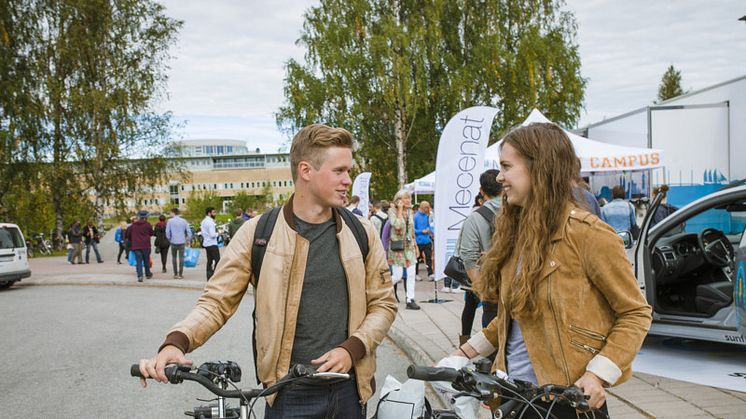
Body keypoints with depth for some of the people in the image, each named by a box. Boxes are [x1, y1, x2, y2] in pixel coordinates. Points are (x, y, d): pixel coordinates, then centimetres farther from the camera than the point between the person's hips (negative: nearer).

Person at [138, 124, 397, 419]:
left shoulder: (362, 233, 1)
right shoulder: (257, 234, -6)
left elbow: (383, 304, 6)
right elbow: (217, 302, -4)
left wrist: (351, 349, -10)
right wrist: (176, 342, -22)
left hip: (349, 389, 3)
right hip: (290, 394, -2)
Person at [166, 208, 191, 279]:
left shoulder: (170, 221, -4)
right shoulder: (184, 221, 3)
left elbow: (167, 232, -5)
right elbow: (189, 231, 2)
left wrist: (169, 239, 11)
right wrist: (189, 240, 13)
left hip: (173, 242, -1)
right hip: (182, 242, 1)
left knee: (174, 258, 11)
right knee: (181, 258, 2)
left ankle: (175, 274, 10)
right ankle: (180, 274, 1)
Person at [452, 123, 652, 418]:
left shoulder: (586, 233, -14)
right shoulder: (516, 233, 7)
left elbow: (635, 313, -10)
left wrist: (599, 374, -20)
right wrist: (465, 352, 9)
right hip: (513, 393, 7)